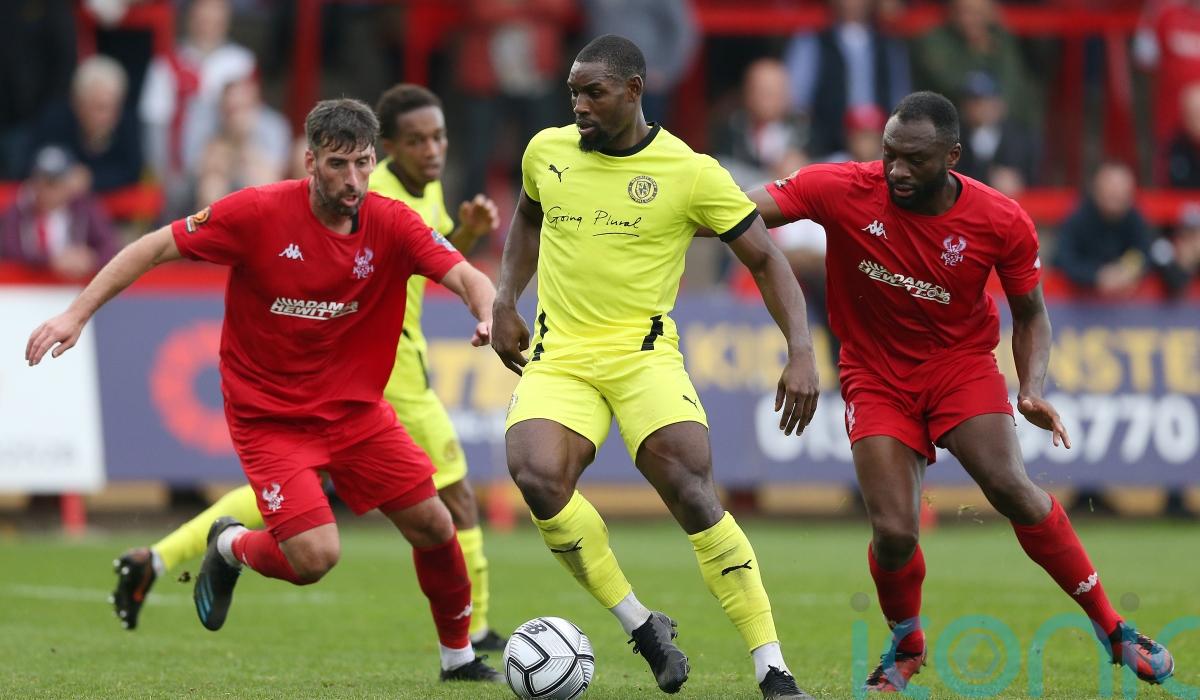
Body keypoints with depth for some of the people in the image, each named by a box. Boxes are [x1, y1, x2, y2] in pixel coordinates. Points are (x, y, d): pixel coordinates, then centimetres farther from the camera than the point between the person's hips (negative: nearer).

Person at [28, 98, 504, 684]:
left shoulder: (390, 223, -9)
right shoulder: (259, 212, -17)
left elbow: (462, 274, -19)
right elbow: (155, 247, -11)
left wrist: (488, 314, -43)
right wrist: (77, 315, -17)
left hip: (354, 408, 4)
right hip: (268, 413, -4)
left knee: (434, 528, 0)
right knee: (315, 557, -18)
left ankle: (459, 658, 26)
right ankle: (230, 547, 18)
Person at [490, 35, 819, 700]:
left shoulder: (691, 172, -6)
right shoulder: (546, 151, 6)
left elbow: (765, 258, 0)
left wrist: (801, 351, -12)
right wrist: (505, 301, 16)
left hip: (644, 353, -3)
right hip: (557, 358, 3)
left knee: (691, 490, -22)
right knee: (537, 477, -26)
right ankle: (641, 626, -8)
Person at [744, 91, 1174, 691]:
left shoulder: (1003, 223, -14)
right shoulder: (843, 191, -18)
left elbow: (1030, 314, 1)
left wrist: (1032, 389, -14)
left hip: (960, 365, 0)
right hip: (877, 379, 0)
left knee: (1011, 489, -22)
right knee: (893, 533, -14)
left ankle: (1113, 629, -7)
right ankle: (906, 645, 19)